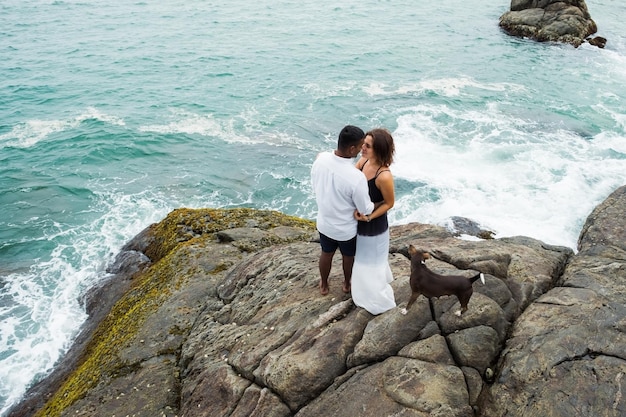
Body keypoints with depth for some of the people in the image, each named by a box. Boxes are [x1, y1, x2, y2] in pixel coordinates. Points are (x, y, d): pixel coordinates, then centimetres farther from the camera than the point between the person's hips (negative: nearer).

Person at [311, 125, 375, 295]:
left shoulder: (320, 158, -20)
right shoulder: (356, 177, -36)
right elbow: (365, 209, -21)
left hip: (324, 222, 4)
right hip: (346, 228, -4)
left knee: (326, 254, 30)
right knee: (348, 256, 27)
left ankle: (324, 285, 53)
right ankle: (347, 283, 53)